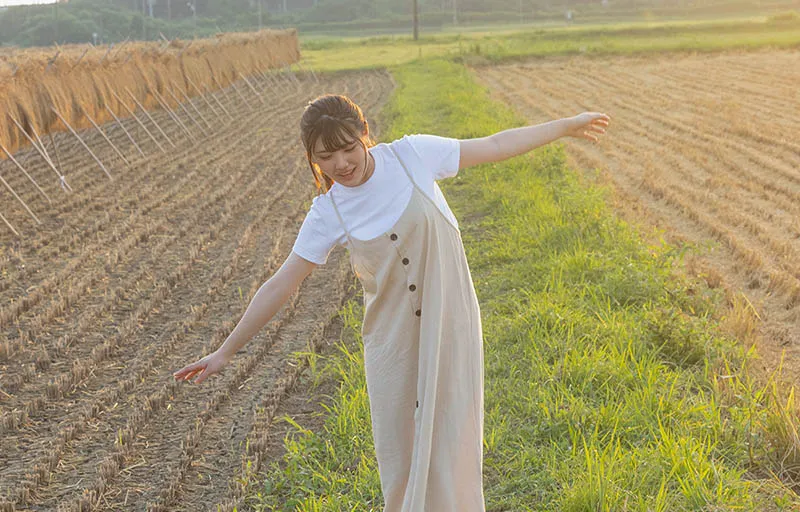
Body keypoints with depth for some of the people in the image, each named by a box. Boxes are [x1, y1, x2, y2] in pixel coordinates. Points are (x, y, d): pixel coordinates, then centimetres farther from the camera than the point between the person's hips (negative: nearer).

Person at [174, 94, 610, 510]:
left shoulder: (410, 155, -11)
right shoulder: (328, 213, -8)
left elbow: (496, 145, -2)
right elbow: (280, 285, -4)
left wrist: (568, 126, 3)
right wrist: (226, 352, -4)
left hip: (447, 326, -1)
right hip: (392, 338, 1)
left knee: (450, 436, 1)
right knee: (397, 447, 10)